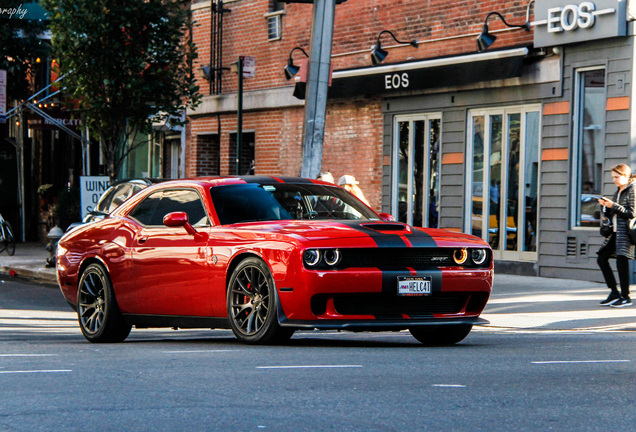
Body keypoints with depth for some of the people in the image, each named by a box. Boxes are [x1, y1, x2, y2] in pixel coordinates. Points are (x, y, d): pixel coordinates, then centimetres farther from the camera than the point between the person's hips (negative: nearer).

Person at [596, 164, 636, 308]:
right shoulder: (618, 192, 18)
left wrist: (613, 206, -16)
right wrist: (606, 206, 2)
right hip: (615, 231, 9)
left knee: (622, 261, -10)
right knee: (601, 259, 6)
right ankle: (614, 293, 11)